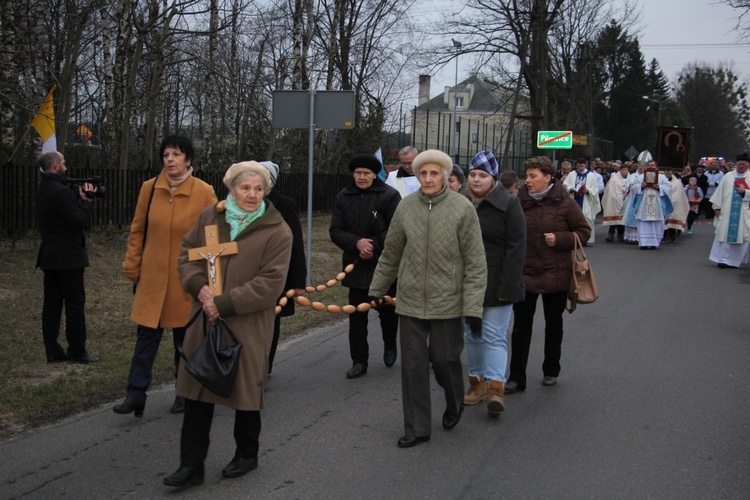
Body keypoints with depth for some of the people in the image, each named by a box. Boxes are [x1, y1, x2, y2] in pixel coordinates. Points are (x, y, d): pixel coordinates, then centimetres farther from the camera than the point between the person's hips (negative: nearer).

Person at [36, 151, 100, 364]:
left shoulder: (42, 190, 11)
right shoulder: (61, 192, -19)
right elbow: (79, 222, -19)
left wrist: (78, 196, 5)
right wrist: (87, 201, -8)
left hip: (49, 256, 9)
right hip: (68, 257, -9)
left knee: (51, 304, 9)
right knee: (75, 304, -1)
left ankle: (53, 351, 13)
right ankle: (77, 352, 3)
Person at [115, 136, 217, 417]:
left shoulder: (204, 193, -7)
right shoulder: (149, 188, -1)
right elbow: (137, 230, 7)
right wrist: (132, 266, 5)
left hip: (187, 278, -1)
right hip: (152, 277, 2)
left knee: (185, 337, 11)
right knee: (147, 334, 2)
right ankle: (136, 393, 8)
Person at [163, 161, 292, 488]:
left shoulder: (277, 231, -9)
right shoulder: (210, 217, 4)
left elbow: (270, 283, -15)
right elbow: (187, 253, 10)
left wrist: (224, 303, -18)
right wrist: (199, 286, -10)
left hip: (248, 325, -3)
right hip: (205, 319, 4)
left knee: (246, 387, 11)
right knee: (197, 391, 5)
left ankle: (246, 455, 33)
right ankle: (191, 465, 15)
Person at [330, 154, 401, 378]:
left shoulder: (389, 195, -7)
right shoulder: (343, 198, 5)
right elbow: (335, 231, 1)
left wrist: (373, 247, -16)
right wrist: (356, 243, -16)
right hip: (356, 266, 3)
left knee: (387, 310, 11)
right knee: (356, 316, 4)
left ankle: (390, 344, 39)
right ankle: (359, 361, 13)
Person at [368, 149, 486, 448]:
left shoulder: (462, 208, -9)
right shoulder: (406, 207, 0)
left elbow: (475, 262, -9)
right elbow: (391, 253, 12)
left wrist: (473, 307, -12)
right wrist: (376, 290, 17)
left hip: (447, 302, -3)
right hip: (410, 301, 3)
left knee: (445, 359, 7)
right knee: (413, 364, 4)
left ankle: (454, 405, 39)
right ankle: (417, 428, 17)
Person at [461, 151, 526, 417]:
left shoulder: (508, 204, -9)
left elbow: (516, 248, -12)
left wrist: (508, 286, -17)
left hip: (495, 284, -6)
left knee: (494, 335, -8)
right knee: (471, 334, 12)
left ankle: (496, 385, -8)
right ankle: (477, 380, 22)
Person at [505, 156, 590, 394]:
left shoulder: (564, 203, -8)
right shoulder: (519, 202, -2)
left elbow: (584, 231, -1)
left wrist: (560, 239, -16)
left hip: (555, 275, -1)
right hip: (524, 274, 1)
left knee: (553, 324, 15)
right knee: (521, 325, 1)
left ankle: (551, 371, 32)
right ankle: (516, 378, 7)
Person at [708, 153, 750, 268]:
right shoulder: (728, 176, 8)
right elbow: (720, 191, 8)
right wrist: (717, 207, 3)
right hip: (726, 212, 1)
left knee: (740, 236, 1)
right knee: (724, 234, -1)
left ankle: (734, 260, 9)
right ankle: (723, 259, 5)